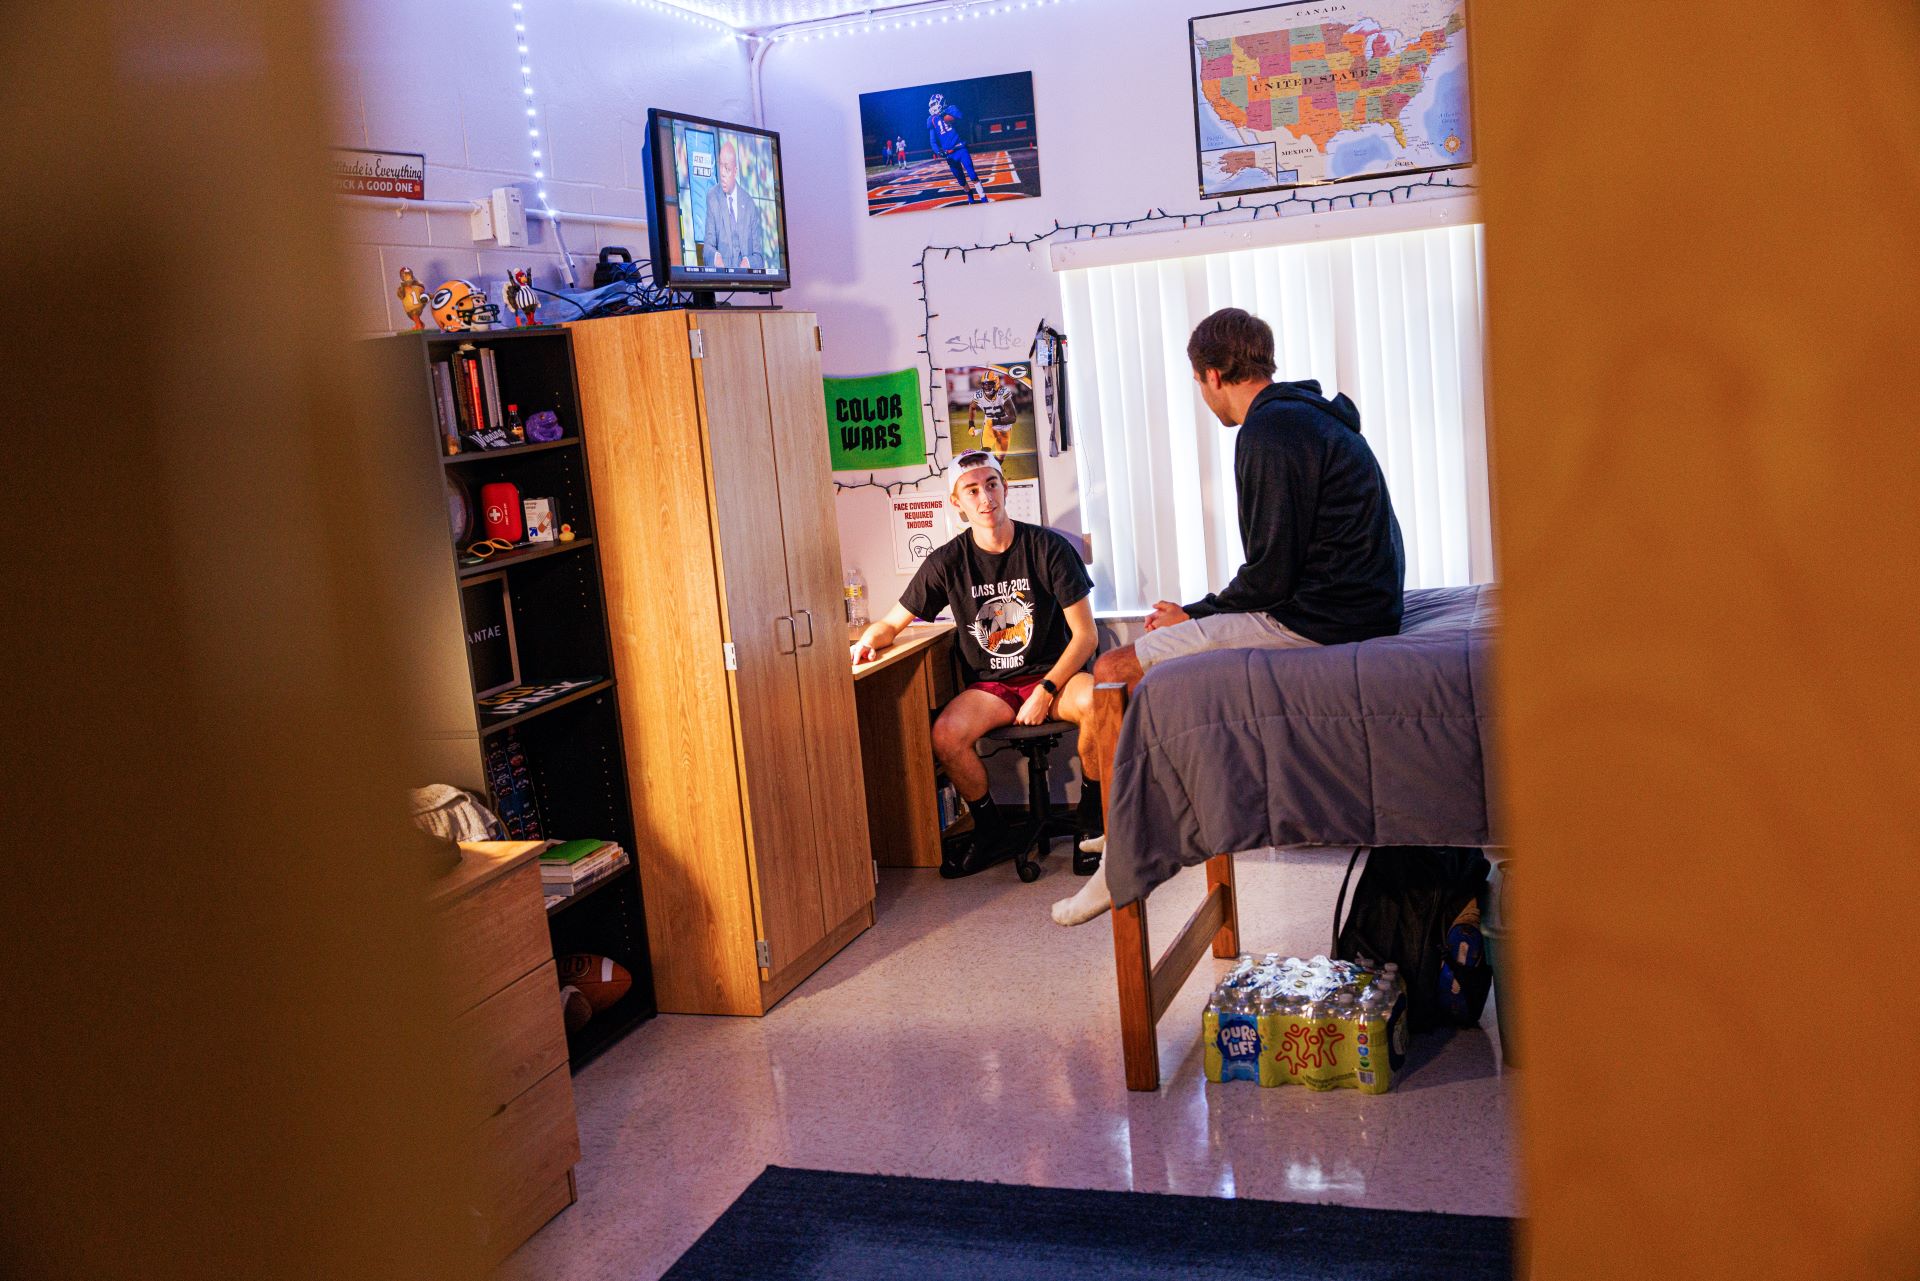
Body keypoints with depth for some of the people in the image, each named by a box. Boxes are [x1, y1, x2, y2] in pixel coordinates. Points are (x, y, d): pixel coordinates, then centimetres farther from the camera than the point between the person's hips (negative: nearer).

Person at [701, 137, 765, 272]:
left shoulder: (750, 204, 9)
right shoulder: (712, 197, 5)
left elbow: (759, 256, 9)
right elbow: (708, 245, 1)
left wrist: (748, 262, -13)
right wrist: (715, 256, -22)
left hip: (747, 275, 1)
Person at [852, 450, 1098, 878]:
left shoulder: (1048, 548, -6)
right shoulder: (948, 562, -2)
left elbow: (1086, 636, -6)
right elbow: (892, 623, 10)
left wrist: (1045, 692, -16)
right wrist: (869, 640, -14)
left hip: (1052, 674, -2)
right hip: (989, 686, 2)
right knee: (945, 735, -29)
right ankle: (993, 833, -3)